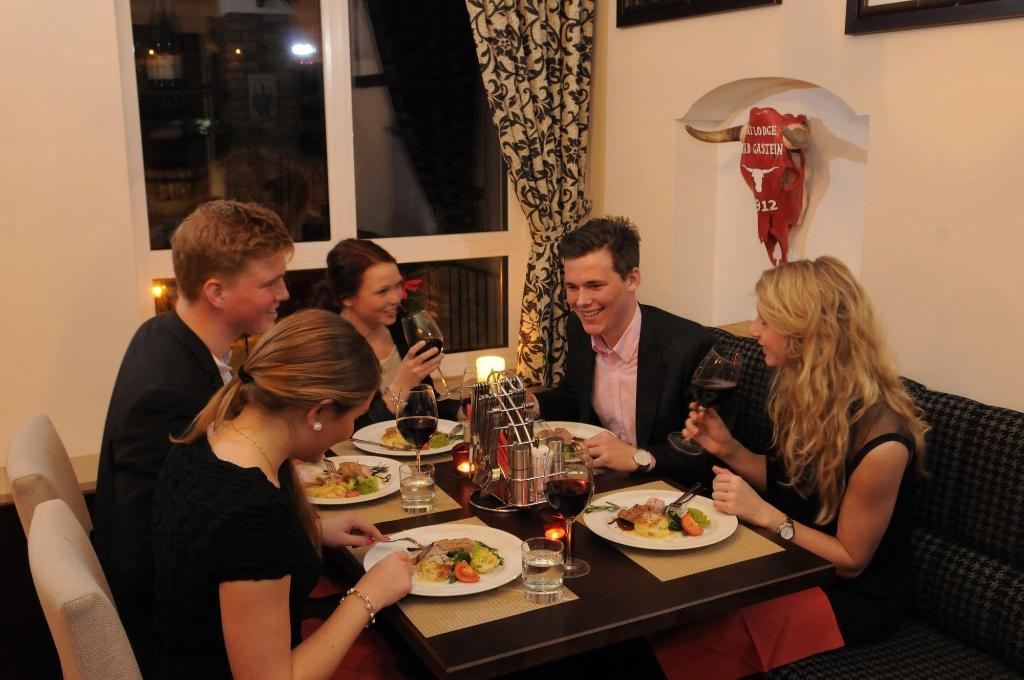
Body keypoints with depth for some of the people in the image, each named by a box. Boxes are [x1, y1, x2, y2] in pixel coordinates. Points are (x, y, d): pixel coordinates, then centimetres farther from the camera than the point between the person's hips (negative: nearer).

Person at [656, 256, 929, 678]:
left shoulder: (880, 440, -29)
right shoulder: (803, 392, -6)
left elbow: (850, 560, -17)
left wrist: (763, 514, -28)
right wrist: (727, 448, -7)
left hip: (853, 595, -7)